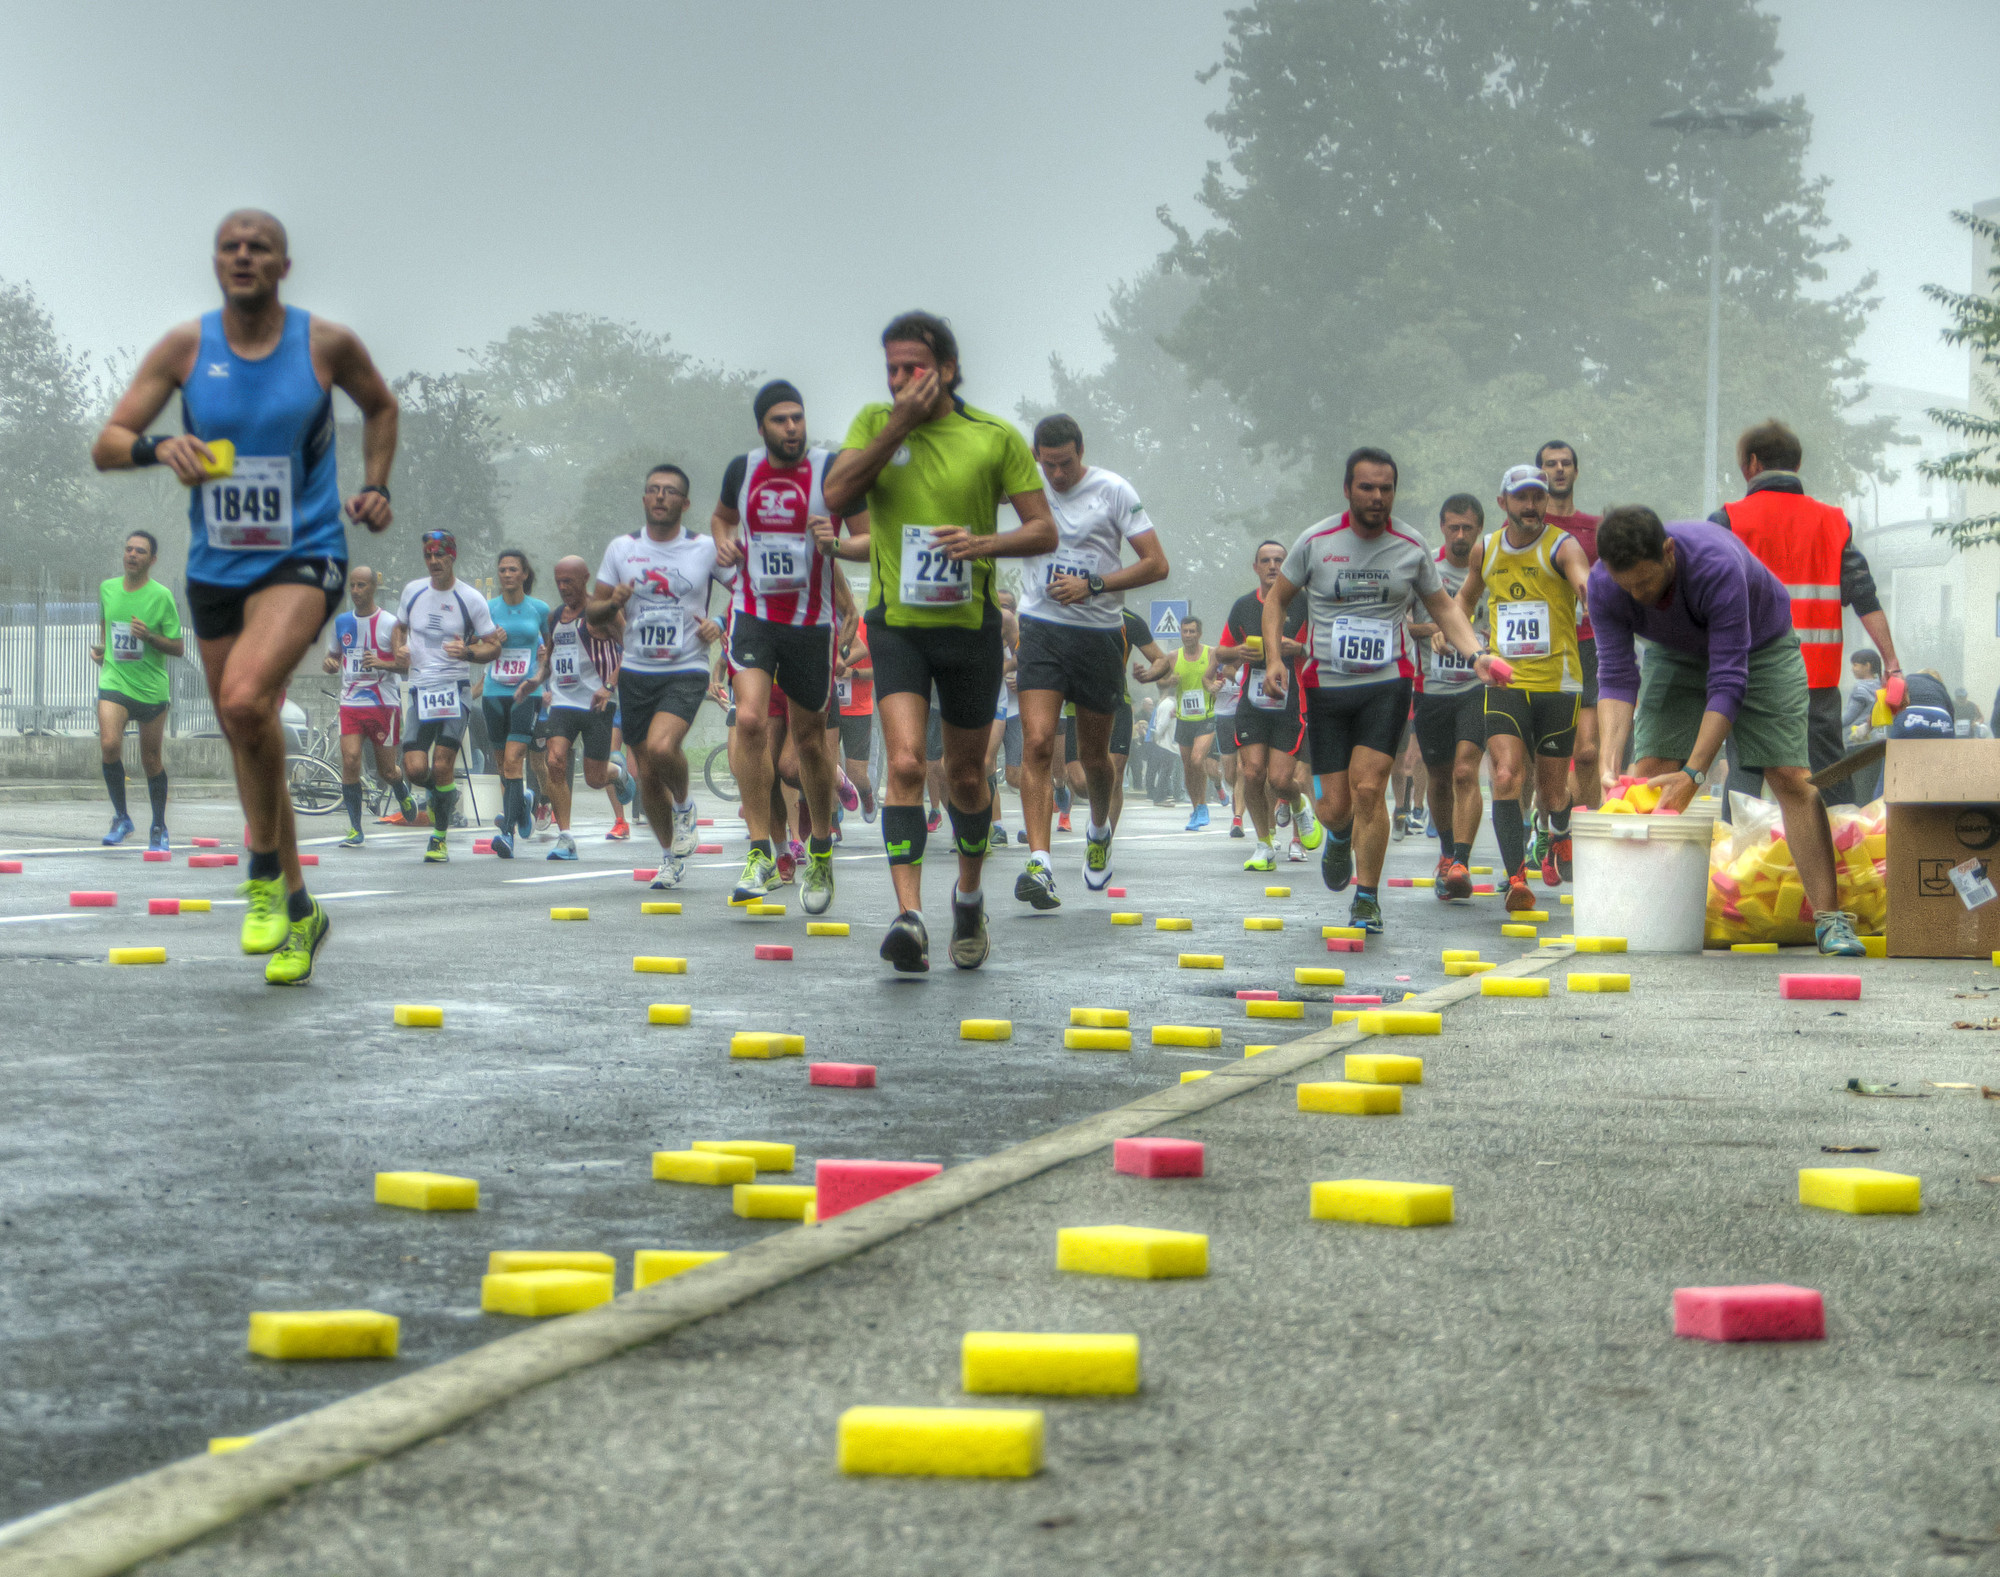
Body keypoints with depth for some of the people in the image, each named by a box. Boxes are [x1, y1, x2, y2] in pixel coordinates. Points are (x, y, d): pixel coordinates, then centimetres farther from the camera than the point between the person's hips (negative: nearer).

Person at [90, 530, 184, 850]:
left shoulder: (161, 596, -7)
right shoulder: (107, 589, 4)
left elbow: (178, 647, -6)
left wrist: (149, 636, -21)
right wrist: (101, 648, 11)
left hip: (152, 688, -1)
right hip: (114, 682, 1)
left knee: (151, 760, 7)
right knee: (110, 744, -21)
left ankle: (159, 828, 25)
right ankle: (121, 817, -5)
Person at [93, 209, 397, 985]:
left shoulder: (327, 344, -4)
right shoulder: (185, 346, -1)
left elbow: (380, 405, 18)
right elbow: (105, 446, -4)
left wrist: (375, 487, 4)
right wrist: (156, 447, -25)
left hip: (304, 556, -4)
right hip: (215, 567, 4)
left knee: (246, 697, -29)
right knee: (247, 736, 11)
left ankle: (266, 874, -10)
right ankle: (297, 912, 27)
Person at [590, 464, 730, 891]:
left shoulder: (706, 549, 0)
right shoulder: (622, 549, 6)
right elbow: (593, 613, 11)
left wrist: (721, 625, -10)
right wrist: (612, 603, -11)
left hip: (686, 671, -3)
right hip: (636, 673, 3)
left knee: (661, 747, -29)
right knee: (647, 775, 6)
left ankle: (684, 804, 2)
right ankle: (671, 853, 26)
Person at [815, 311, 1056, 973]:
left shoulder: (996, 437, -2)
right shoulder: (874, 423, 2)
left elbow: (1044, 531, -1)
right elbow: (836, 495, -13)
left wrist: (985, 543, -21)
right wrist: (900, 424, -17)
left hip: (970, 624, 1)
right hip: (895, 622, 0)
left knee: (967, 775, 12)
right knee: (905, 763, -19)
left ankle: (969, 896, 37)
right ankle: (909, 915, -27)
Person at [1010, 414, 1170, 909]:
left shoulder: (1113, 491, -5)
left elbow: (1156, 565, -6)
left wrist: (1093, 585, -16)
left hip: (1100, 633, 0)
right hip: (1041, 629, 0)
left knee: (1094, 756, 12)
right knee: (1037, 744, -17)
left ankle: (1099, 830, 44)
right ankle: (1039, 864, -24)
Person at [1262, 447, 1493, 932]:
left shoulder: (1411, 547, 2)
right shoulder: (1316, 541, 0)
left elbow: (1443, 607, 15)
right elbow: (1276, 599, 11)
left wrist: (1477, 654, 0)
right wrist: (1274, 657, -4)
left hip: (1388, 682, -1)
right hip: (1325, 686, 1)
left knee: (1368, 789, -17)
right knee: (1335, 805, 0)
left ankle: (1367, 900, -4)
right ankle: (1340, 837, 40)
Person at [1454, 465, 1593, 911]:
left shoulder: (1561, 547, -6)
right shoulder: (1486, 549, 9)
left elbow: (1587, 583, -28)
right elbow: (1467, 595, 29)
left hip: (1557, 684, -2)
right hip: (1505, 683, 2)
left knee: (1552, 791, 7)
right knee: (1506, 776, -19)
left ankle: (1560, 837, 42)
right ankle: (1516, 877, -21)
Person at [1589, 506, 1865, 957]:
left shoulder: (1717, 566, -41)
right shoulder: (1604, 585, -28)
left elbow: (1728, 683, -40)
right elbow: (1616, 678, -26)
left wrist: (1694, 773, -45)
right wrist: (1609, 765, -40)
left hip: (1760, 645, -4)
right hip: (1676, 654, 4)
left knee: (1792, 777, -14)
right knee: (1648, 771, -13)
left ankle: (1830, 918, -14)